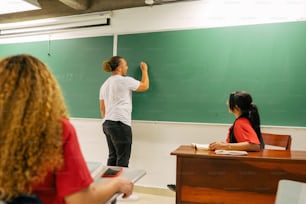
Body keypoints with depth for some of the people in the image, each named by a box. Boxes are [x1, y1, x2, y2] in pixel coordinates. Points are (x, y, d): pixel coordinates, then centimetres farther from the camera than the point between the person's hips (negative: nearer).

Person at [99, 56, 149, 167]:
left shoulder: (105, 84, 16)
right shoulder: (125, 80, -7)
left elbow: (102, 108, 17)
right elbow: (145, 86, 5)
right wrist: (144, 70, 18)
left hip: (107, 124, 9)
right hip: (120, 123, -8)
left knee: (112, 157, 14)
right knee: (123, 159, -3)